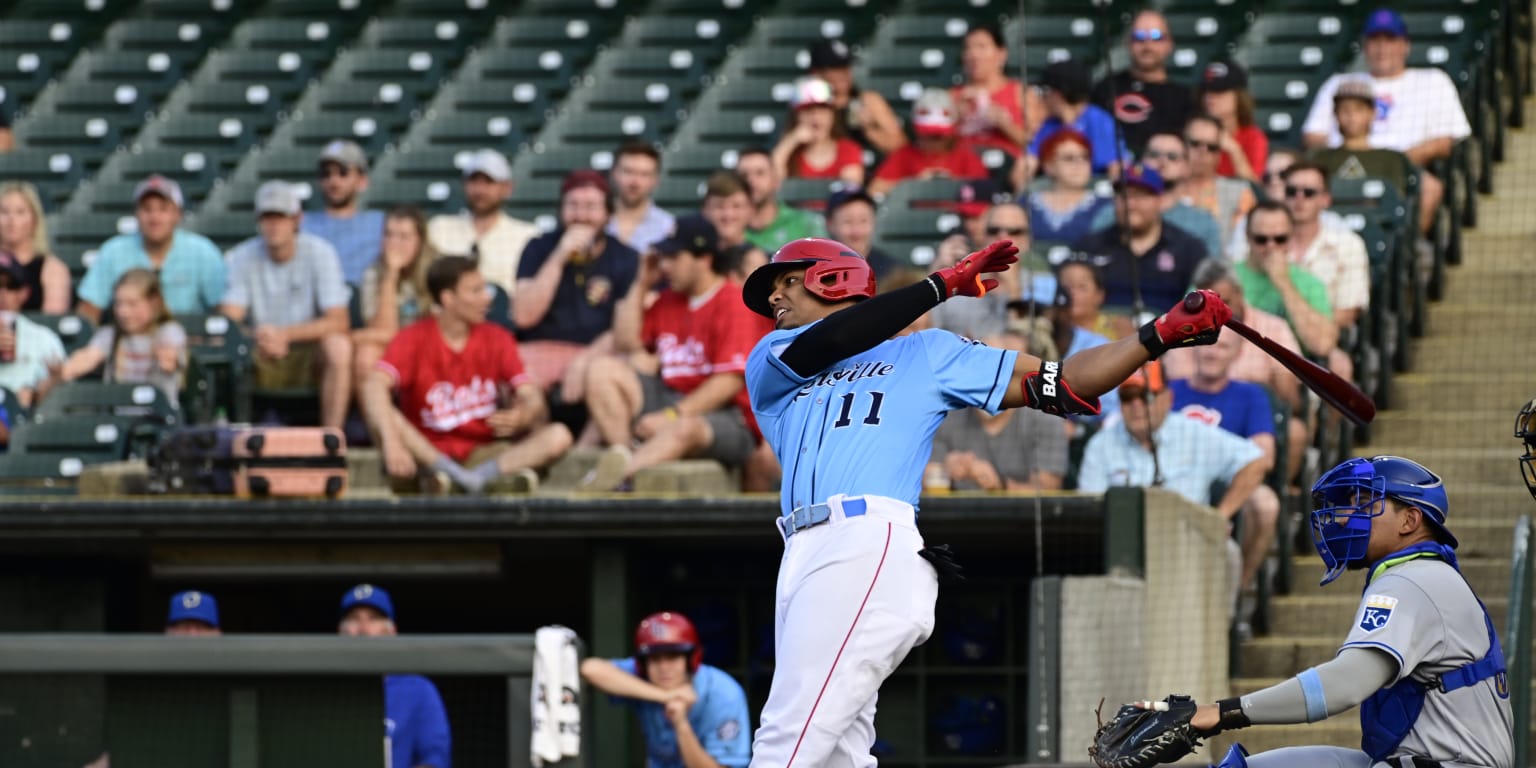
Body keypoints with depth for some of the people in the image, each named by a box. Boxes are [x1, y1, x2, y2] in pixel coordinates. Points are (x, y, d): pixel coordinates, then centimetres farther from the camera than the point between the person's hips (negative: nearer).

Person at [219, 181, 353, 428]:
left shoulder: (320, 253, -7)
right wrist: (259, 338, -33)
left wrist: (285, 334, -29)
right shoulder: (242, 257, -1)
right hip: (260, 360, 1)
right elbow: (228, 319, -10)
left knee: (338, 346, -34)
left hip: (309, 356, -1)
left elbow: (339, 321, -15)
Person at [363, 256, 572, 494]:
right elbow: (375, 386, -25)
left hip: (483, 454, 3)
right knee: (381, 414, -33)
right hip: (428, 452, -3)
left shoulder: (497, 338, 4)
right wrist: (391, 443, -44)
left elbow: (531, 396, -4)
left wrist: (522, 416, -32)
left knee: (558, 436, -20)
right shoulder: (414, 338, -8)